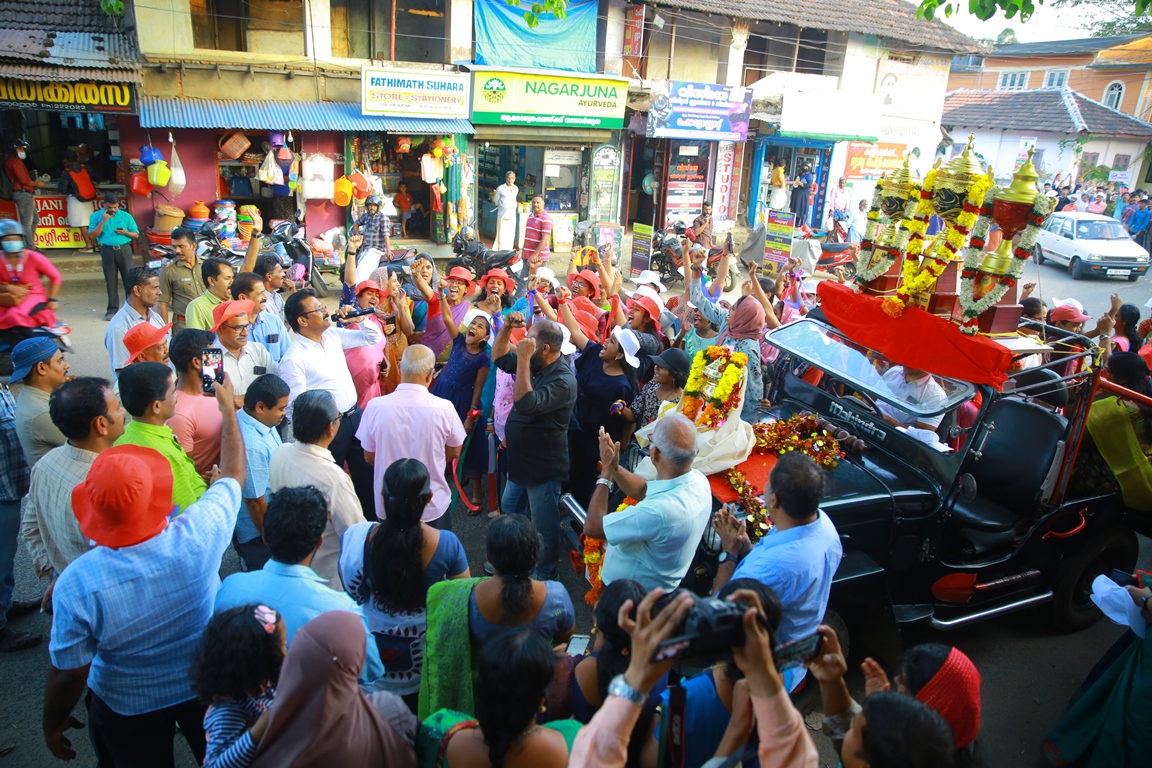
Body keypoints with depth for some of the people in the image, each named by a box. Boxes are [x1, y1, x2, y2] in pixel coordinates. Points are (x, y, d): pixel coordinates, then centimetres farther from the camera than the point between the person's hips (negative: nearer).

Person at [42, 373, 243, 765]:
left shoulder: (77, 582, -32)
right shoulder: (199, 534, -30)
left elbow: (69, 674, -19)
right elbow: (233, 474, -10)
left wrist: (53, 724, 2)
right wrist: (228, 409, 3)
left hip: (127, 709, 0)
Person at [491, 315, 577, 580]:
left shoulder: (563, 381, -29)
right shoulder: (535, 365, -3)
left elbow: (526, 404, -40)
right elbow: (498, 358, 10)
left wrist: (523, 358, -37)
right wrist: (506, 328, -8)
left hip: (543, 467, -9)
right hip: (520, 459, 9)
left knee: (544, 527, 11)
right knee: (509, 511, 28)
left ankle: (544, 575, 32)